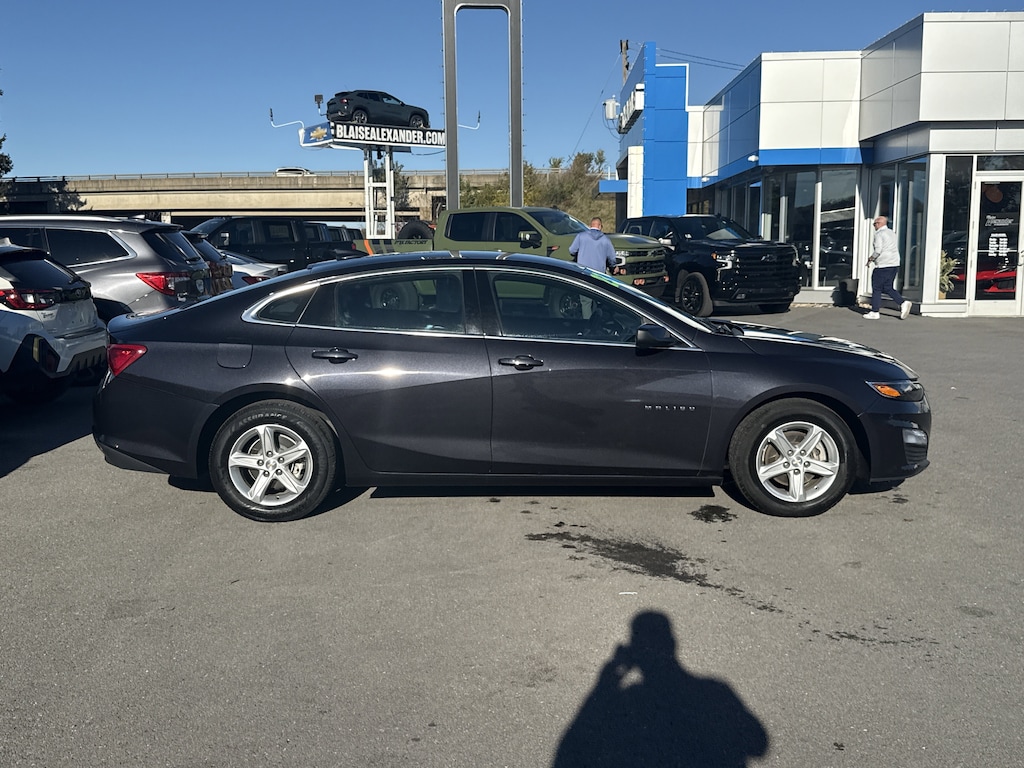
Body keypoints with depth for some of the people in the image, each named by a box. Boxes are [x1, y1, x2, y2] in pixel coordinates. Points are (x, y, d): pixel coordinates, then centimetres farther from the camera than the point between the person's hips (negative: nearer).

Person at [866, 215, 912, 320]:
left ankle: (874, 312, 2)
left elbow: (878, 250, -19)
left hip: (883, 266, -9)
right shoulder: (892, 233, 17)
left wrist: (871, 258, -2)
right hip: (895, 264, 9)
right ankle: (903, 303, -2)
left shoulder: (879, 234, -10)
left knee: (876, 288, 0)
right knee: (888, 288, 14)